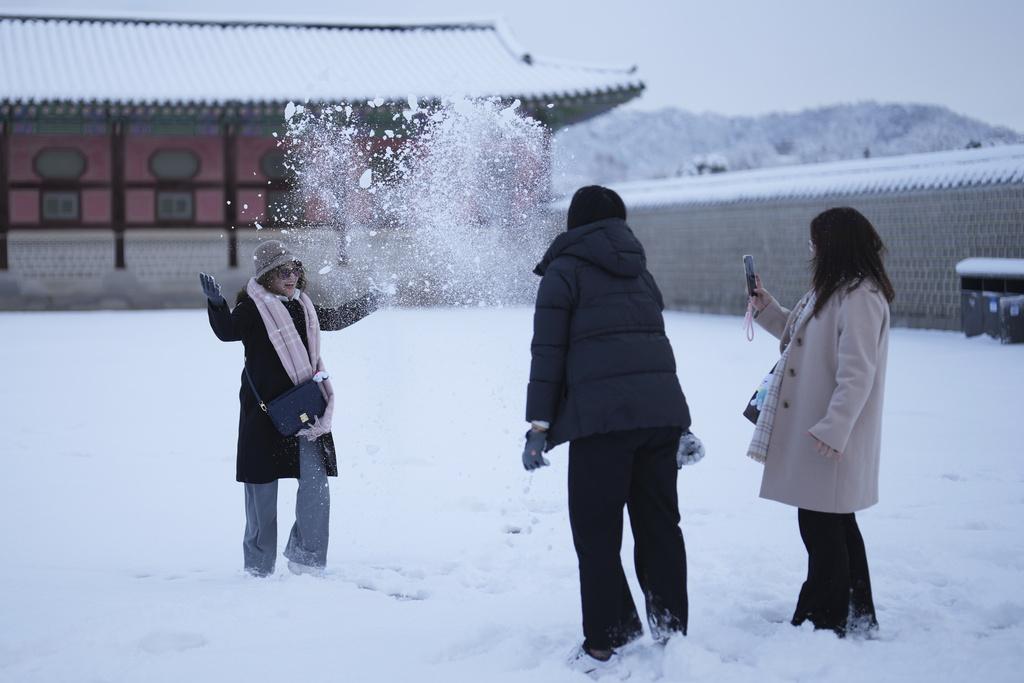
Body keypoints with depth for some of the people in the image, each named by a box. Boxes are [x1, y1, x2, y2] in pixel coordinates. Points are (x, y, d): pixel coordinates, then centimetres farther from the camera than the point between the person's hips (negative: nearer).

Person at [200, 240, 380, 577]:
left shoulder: (302, 305, 14)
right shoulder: (252, 306, -6)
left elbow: (335, 319, 33)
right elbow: (228, 331, -25)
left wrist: (368, 302, 36)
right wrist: (216, 304, -42)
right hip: (265, 408, -5)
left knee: (315, 483, -4)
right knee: (263, 485, 3)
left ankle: (306, 557, 9)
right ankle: (259, 566, 15)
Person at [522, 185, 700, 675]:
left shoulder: (564, 271, 5)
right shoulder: (638, 271, 21)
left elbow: (548, 352, -3)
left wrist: (539, 425, -2)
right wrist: (683, 427, 26)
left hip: (602, 413, -5)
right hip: (661, 408, 6)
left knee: (596, 531, 0)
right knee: (659, 524, 12)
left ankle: (605, 644, -1)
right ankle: (670, 630, 17)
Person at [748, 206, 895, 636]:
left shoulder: (859, 297, -18)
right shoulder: (834, 291, 14)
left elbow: (857, 373, -24)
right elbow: (802, 338, 28)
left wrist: (833, 428, -28)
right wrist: (767, 308, 18)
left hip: (832, 437, -11)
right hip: (813, 429, 11)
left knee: (822, 525, -3)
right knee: (835, 524, 18)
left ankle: (823, 622, 6)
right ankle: (856, 615, 30)